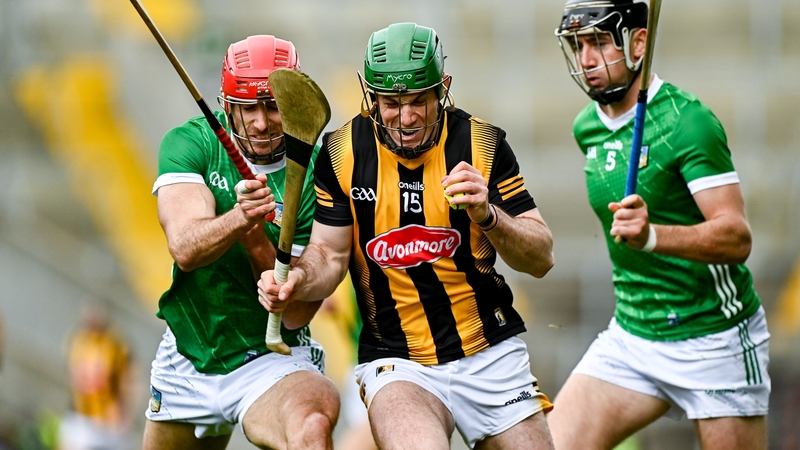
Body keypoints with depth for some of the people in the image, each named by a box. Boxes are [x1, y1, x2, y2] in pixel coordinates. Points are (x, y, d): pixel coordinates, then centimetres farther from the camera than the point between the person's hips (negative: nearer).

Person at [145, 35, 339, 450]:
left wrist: (256, 237, -32)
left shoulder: (316, 175, -14)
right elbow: (185, 249, -23)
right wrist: (240, 218, -42)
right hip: (186, 361, 4)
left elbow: (296, 314, -16)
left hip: (271, 360, -4)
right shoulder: (189, 143, -7)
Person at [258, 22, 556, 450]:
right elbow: (329, 252, 5)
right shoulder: (342, 153, -3)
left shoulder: (482, 143, -4)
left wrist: (487, 215, -22)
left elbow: (541, 259, -4)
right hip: (397, 363, -2)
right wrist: (300, 279, -17)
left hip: (493, 356, 2)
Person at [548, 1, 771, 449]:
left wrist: (650, 236, -40)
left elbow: (738, 237, -26)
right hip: (631, 335, 6)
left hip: (713, 340, -6)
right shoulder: (588, 127, 7)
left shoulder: (686, 121, -17)